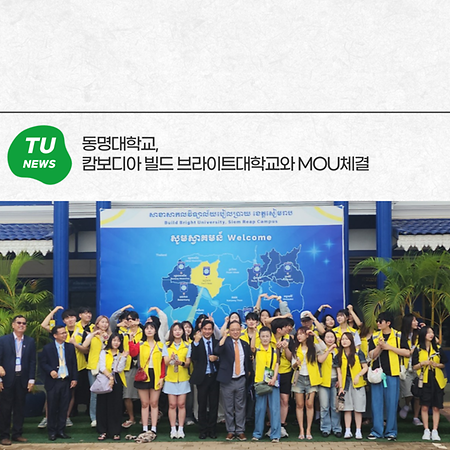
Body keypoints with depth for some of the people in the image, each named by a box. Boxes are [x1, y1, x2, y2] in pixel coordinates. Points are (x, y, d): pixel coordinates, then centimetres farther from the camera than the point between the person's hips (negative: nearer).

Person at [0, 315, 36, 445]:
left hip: (22, 379, 2)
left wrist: (31, 380, 0)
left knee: (19, 407, 7)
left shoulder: (30, 342, 6)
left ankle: (17, 434, 15)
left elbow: (32, 362, 6)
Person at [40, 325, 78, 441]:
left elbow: (74, 364, 10)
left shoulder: (70, 347, 9)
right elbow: (43, 363, 1)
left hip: (66, 382, 2)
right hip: (53, 382, -2)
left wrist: (74, 378, 3)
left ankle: (61, 431, 13)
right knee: (52, 408, 3)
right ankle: (52, 432, 12)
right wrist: (50, 371, -17)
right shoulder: (47, 348, 1)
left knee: (64, 408, 5)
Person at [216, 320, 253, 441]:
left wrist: (249, 372, 9)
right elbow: (217, 352, -26)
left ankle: (240, 431, 14)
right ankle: (230, 431, 16)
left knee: (241, 407, 7)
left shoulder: (245, 344, 9)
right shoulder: (225, 342, -5)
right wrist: (224, 337, -27)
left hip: (241, 380, 3)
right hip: (228, 380, -3)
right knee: (228, 407, 6)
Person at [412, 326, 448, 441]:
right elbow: (414, 367, 3)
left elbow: (443, 365, 13)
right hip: (424, 380, -1)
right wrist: (422, 363, -15)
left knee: (436, 407, 0)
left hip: (437, 380, 1)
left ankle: (435, 431, 4)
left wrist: (436, 364, -7)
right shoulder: (418, 349, 4)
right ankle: (426, 431, 6)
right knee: (425, 406, -3)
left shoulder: (438, 348, 9)